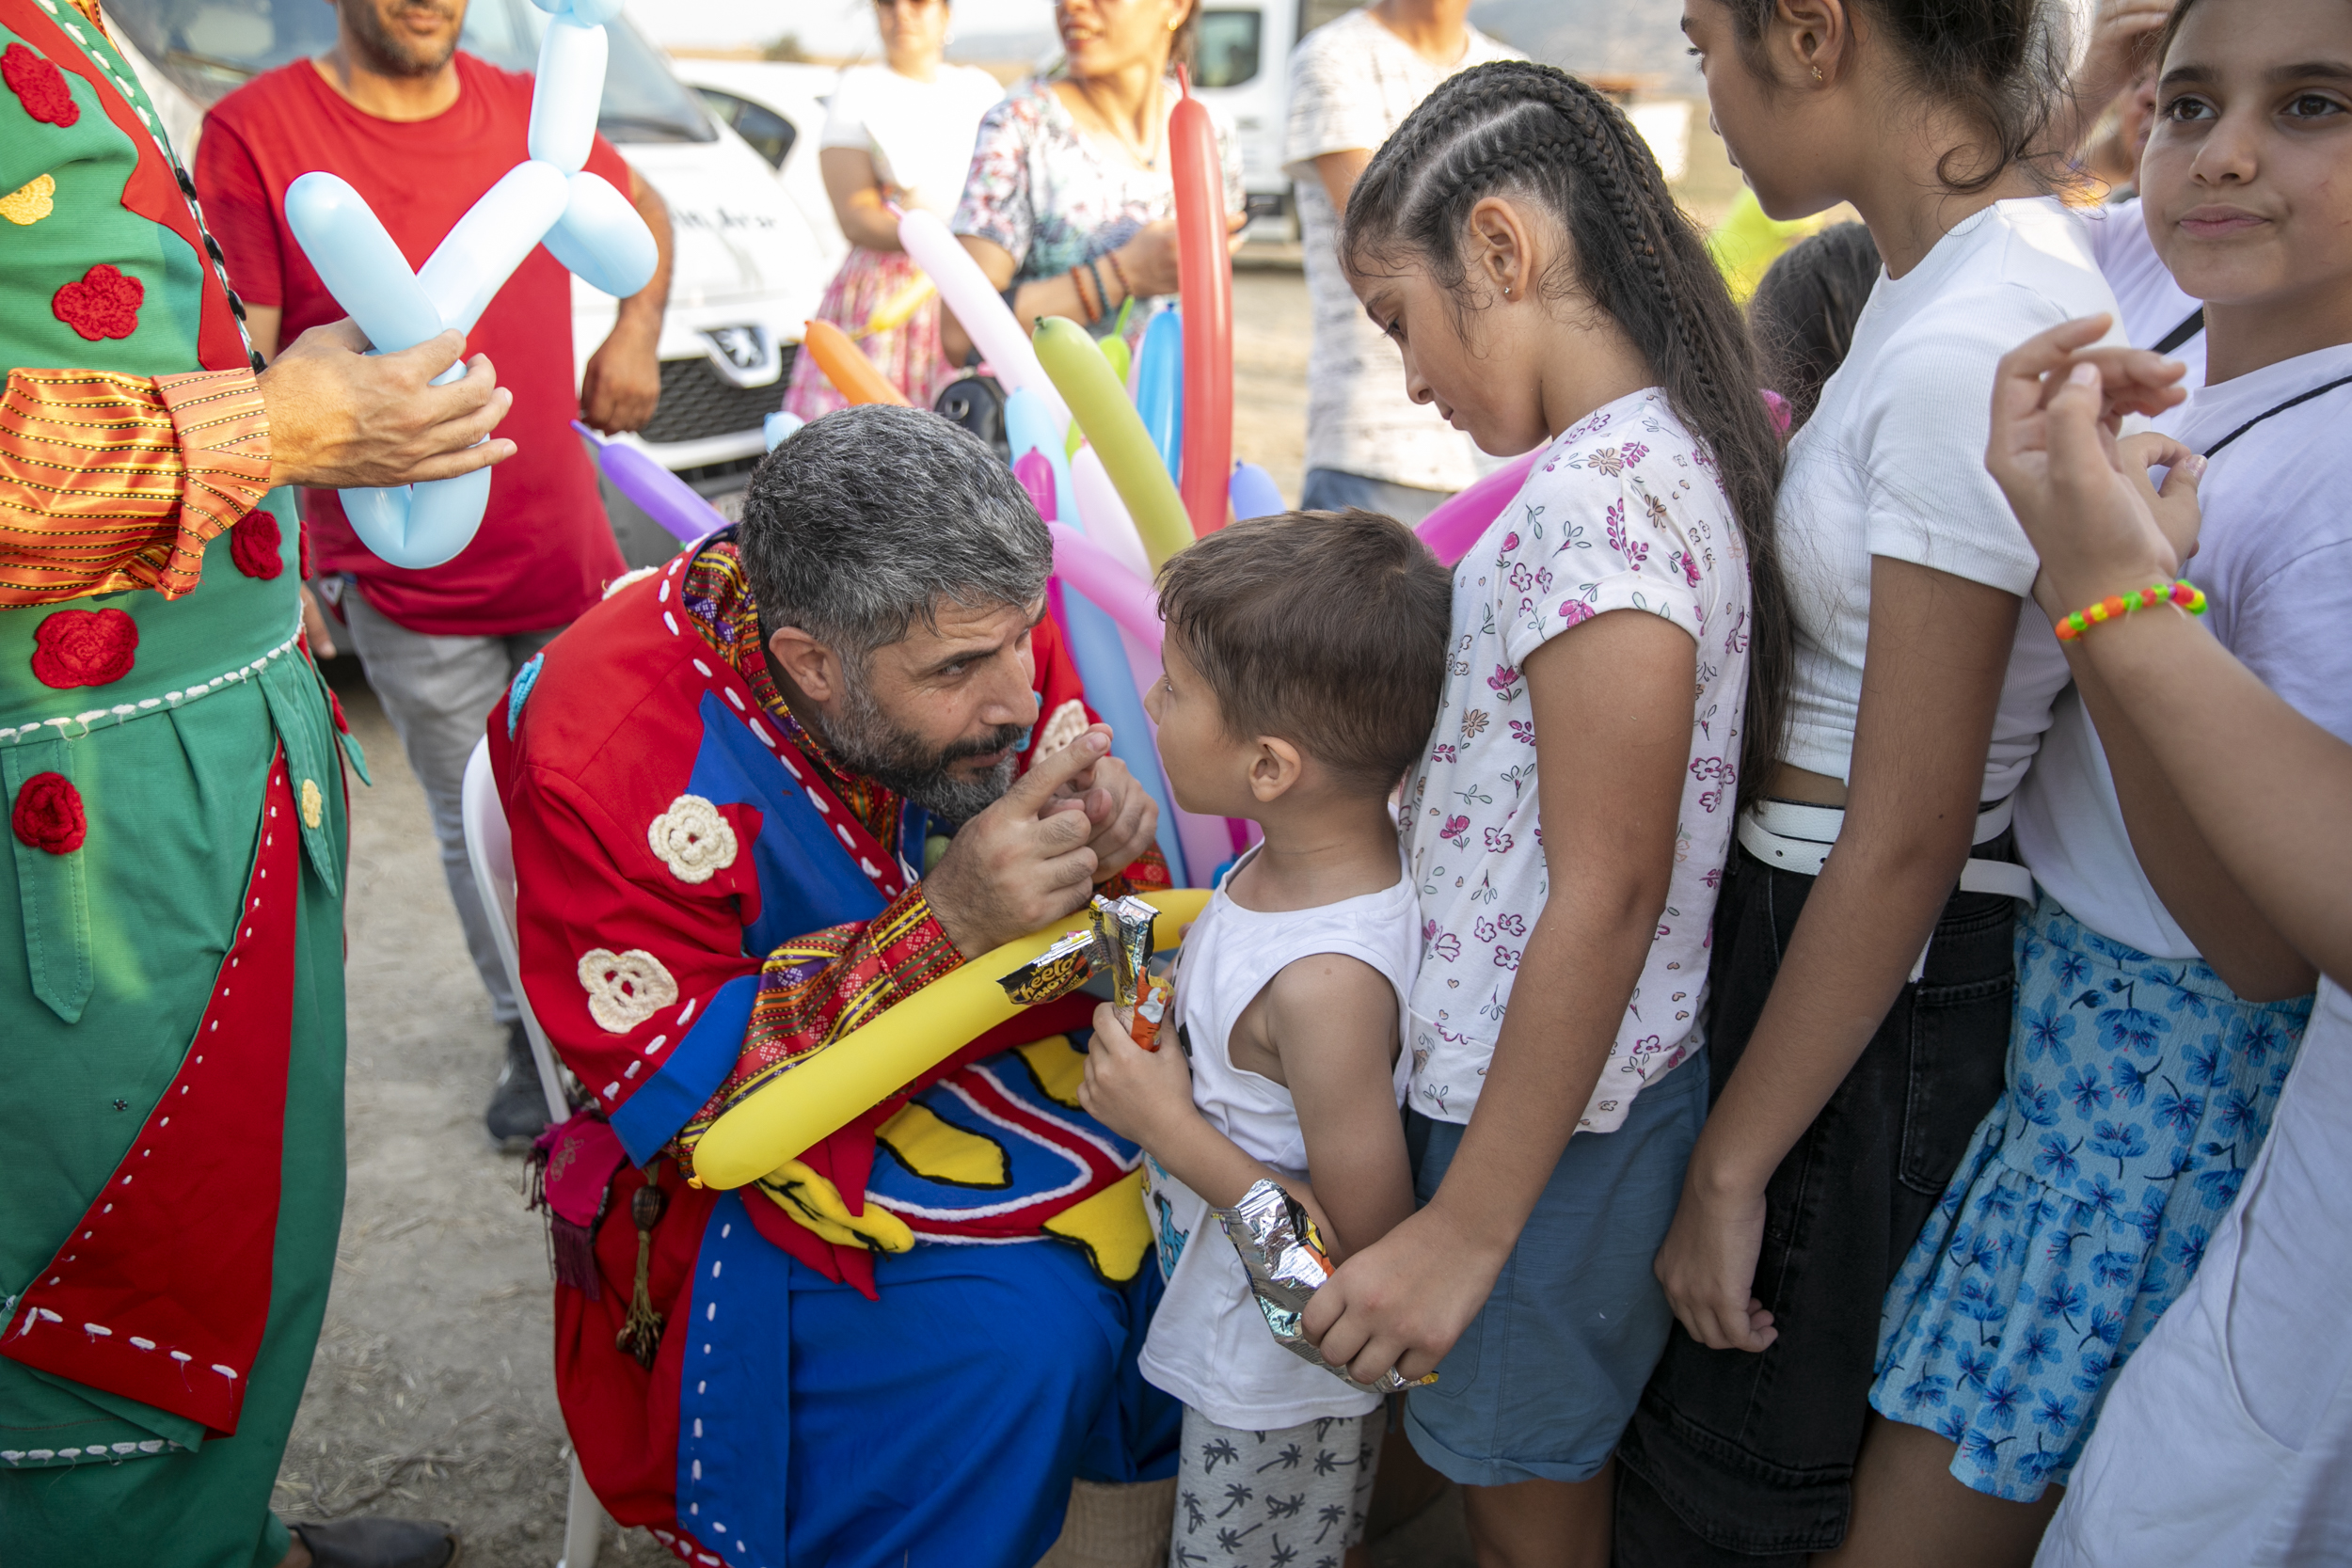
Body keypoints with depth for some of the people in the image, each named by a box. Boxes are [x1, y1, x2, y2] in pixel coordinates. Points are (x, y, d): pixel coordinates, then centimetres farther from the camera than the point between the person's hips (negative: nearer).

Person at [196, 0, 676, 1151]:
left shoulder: (528, 112, 4)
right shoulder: (255, 132, -9)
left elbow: (646, 214, 23)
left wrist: (635, 333, 6)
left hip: (567, 551, 3)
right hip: (403, 585, -3)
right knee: (482, 829, 9)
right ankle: (533, 1038, 28)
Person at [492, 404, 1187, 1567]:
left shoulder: (969, 618, -13)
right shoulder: (608, 763, -27)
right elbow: (676, 1093, -24)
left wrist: (1109, 838, -25)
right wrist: (944, 921, -36)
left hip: (1003, 1027, 6)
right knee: (1019, 1331, -27)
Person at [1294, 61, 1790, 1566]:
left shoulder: (1600, 496, -25)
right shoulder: (1657, 452, 5)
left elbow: (1606, 899, -25)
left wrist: (1466, 1228, -20)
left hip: (1546, 1107, -8)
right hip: (1519, 1074, 9)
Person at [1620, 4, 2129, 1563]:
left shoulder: (1965, 348, -25)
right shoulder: (2023, 258, 4)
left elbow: (1905, 840, -22)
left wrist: (1732, 1170, -13)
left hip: (1879, 977, -8)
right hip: (1812, 916, 9)